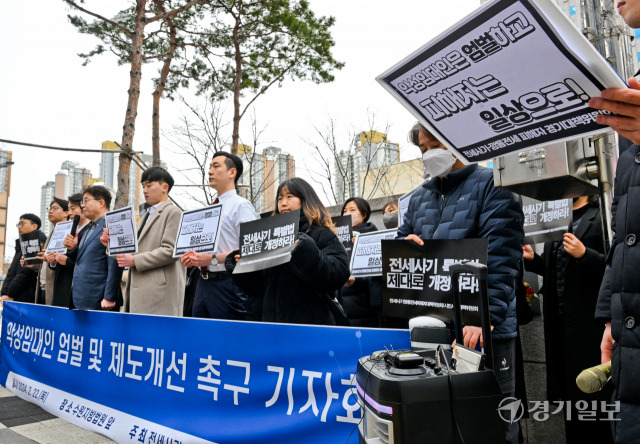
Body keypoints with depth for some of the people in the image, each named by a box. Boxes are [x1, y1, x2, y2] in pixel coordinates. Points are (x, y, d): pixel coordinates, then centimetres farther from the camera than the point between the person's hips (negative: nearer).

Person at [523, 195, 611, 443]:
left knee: (591, 393, 4)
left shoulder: (602, 218, -7)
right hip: (559, 319, 7)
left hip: (589, 321, -7)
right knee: (569, 391, 16)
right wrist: (533, 259, 3)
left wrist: (584, 254, -27)